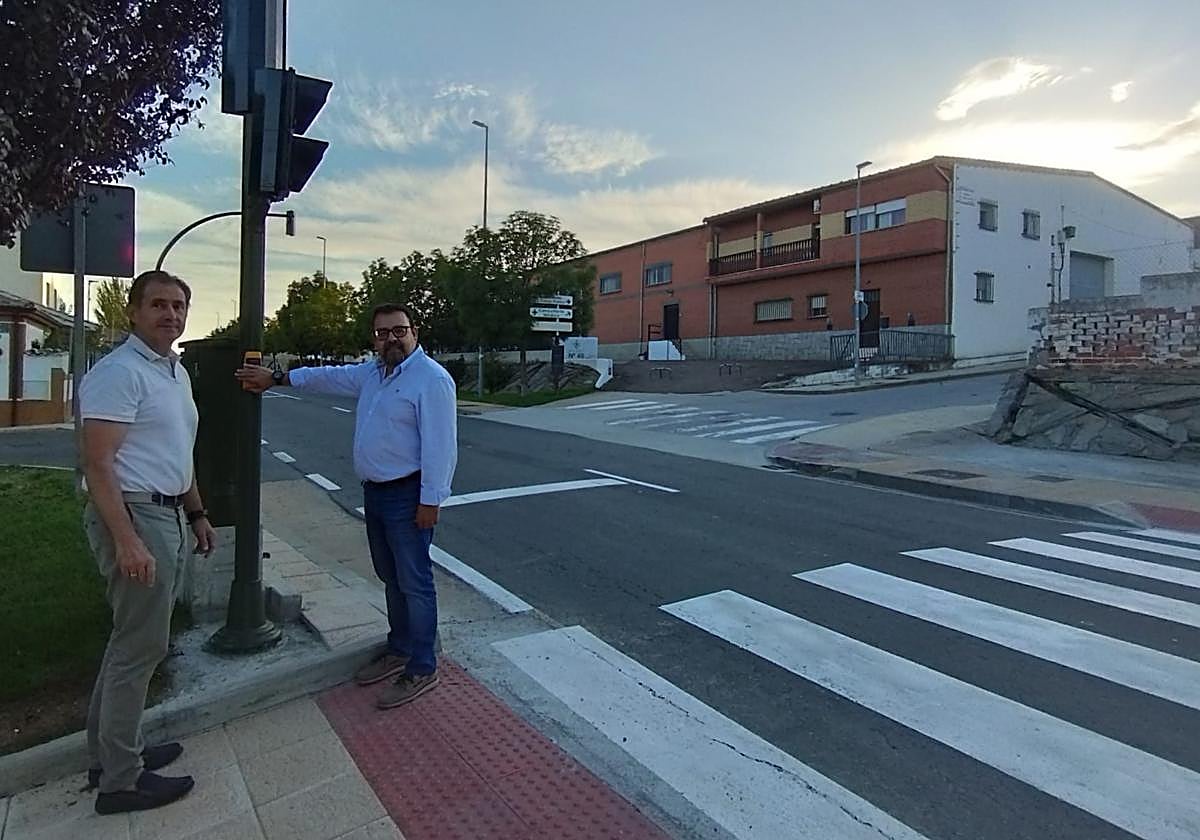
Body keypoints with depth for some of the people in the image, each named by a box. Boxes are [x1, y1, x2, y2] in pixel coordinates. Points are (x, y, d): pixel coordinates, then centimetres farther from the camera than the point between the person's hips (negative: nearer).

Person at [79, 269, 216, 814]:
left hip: (167, 515, 10)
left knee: (132, 642, 18)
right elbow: (97, 464, -21)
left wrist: (196, 514, 22)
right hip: (132, 516, -10)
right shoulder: (119, 372, -15)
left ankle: (111, 753, 33)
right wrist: (126, 541, -27)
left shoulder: (176, 372, 15)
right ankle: (120, 780, 13)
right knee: (141, 647, -2)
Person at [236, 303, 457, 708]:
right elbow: (329, 377, 27)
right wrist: (277, 378, 30)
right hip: (375, 492, 9)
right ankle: (399, 650, 33)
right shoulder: (372, 372, 12)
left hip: (407, 496, -9)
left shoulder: (432, 378, -16)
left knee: (414, 583, -1)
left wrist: (430, 500, -22)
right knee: (391, 578, 18)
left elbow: (440, 446, -21)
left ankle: (422, 669, 10)